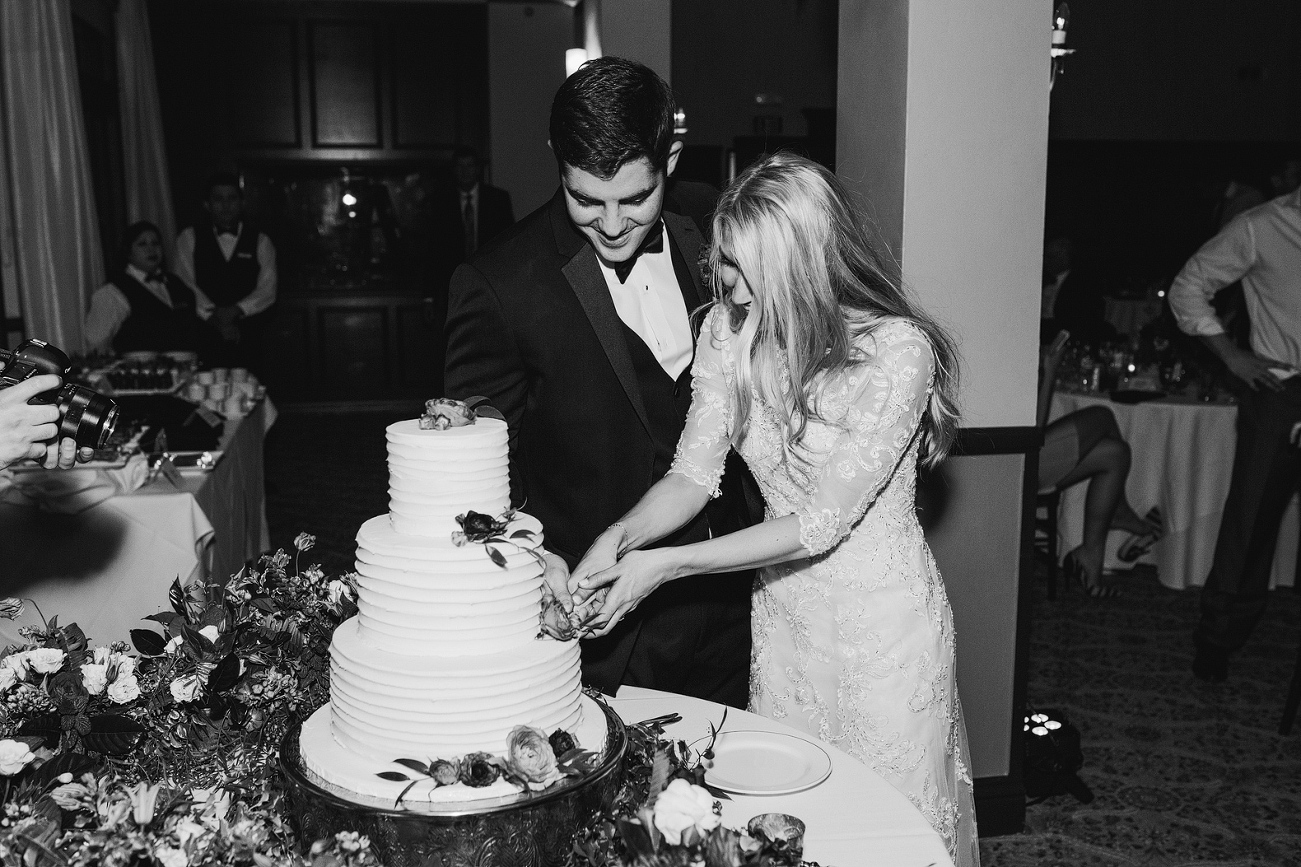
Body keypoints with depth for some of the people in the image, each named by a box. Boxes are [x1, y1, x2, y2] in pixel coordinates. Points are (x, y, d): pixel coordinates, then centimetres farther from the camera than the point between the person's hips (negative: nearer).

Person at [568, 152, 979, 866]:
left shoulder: (898, 350, -25)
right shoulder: (728, 329, -8)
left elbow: (823, 521, -24)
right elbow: (695, 472, -5)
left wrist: (665, 565, -24)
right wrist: (622, 537, -25)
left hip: (881, 622, -5)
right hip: (782, 616, 5)